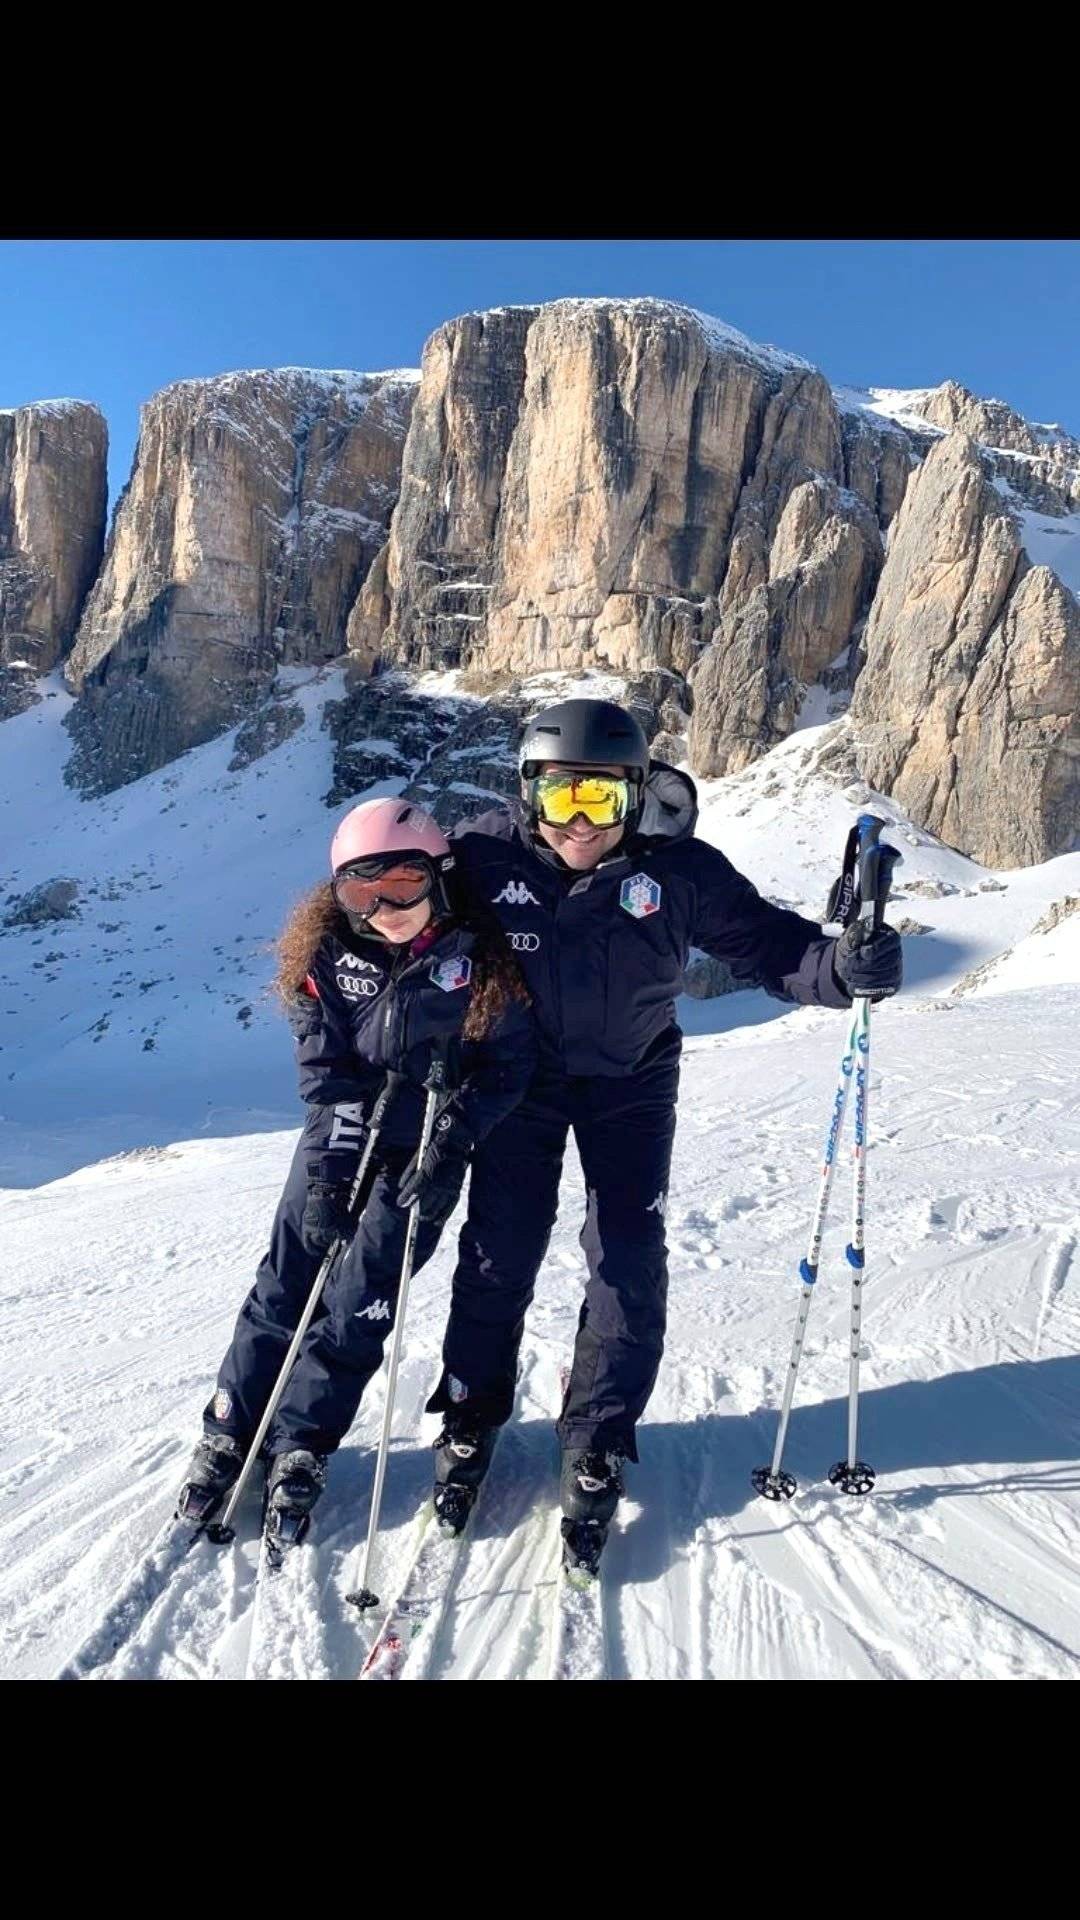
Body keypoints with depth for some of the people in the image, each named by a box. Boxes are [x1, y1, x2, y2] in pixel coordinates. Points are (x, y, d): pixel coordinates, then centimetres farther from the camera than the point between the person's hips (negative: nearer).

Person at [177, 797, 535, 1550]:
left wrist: (451, 1143, -19)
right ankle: (231, 1434, 22)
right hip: (340, 1136, 2)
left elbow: (509, 1062, -11)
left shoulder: (479, 956, -16)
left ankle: (301, 1451, 15)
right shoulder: (329, 955, -9)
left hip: (427, 1148, -2)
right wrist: (332, 1165, -14)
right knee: (286, 1284, 5)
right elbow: (324, 1066, -7)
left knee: (359, 1303, -1)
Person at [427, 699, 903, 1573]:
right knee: (500, 1249, 3)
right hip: (522, 1071, 0)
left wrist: (841, 966, -36)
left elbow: (763, 940, -16)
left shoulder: (678, 869, -21)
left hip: (631, 1077, 0)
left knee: (629, 1260, -1)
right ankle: (472, 1412, 28)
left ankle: (597, 1446, 18)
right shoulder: (487, 852, -20)